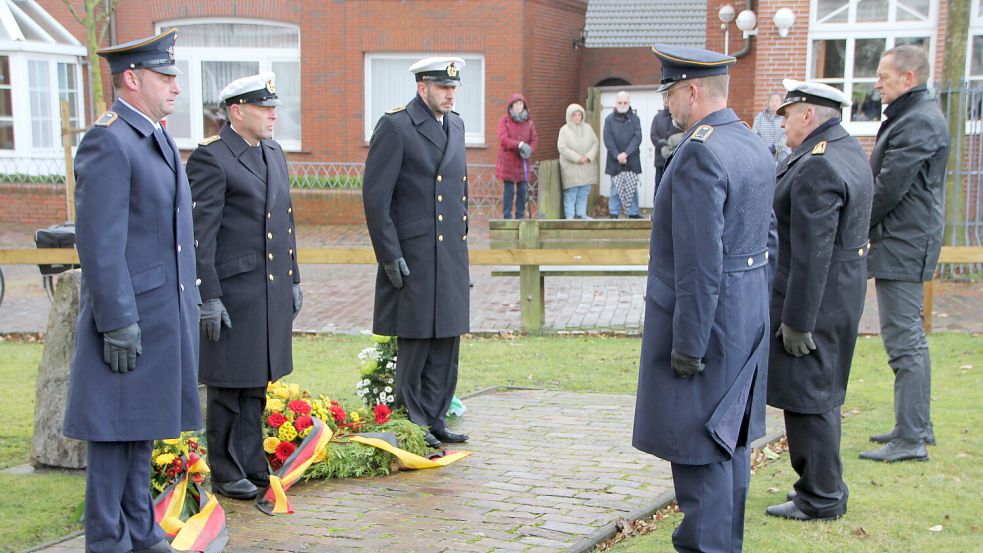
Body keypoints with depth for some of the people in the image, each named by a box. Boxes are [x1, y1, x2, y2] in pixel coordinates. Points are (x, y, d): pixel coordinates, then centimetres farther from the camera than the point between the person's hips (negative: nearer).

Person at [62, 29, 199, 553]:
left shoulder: (158, 139, 15)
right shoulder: (107, 142, -15)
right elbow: (99, 242, -20)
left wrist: (188, 309, 19)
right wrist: (118, 324, -21)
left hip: (165, 313, 9)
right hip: (129, 315, -9)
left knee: (143, 425, 16)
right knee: (115, 430, 0)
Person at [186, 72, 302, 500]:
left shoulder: (274, 153, 14)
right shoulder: (210, 157, -11)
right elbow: (200, 232, -14)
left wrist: (293, 280, 18)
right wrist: (209, 297, -17)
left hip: (273, 290, 8)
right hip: (233, 292, -8)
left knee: (257, 382, 15)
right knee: (228, 386, 2)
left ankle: (253, 465, 25)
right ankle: (225, 474, 13)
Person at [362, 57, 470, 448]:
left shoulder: (456, 125, 14)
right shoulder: (395, 126, -10)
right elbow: (375, 196, -13)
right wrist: (390, 256, -15)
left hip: (452, 255, 7)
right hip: (414, 255, -7)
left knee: (446, 343, 10)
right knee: (415, 342, 1)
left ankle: (434, 420, 21)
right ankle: (411, 424, 13)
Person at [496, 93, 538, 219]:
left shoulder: (529, 122, 9)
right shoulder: (504, 120, -1)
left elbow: (534, 140, 5)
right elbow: (503, 139, -13)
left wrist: (529, 150, -17)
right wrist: (520, 144, -25)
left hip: (523, 161, 3)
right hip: (508, 161, -3)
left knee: (523, 190, 4)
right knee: (508, 190, -1)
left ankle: (520, 216, 12)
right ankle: (507, 217, 4)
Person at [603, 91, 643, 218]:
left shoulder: (635, 118, 5)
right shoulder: (609, 119, 2)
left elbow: (637, 138, -4)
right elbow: (608, 140, -3)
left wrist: (626, 153, -15)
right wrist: (617, 156, -13)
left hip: (632, 160, 1)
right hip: (615, 160, -1)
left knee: (632, 188, 4)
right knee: (616, 188, 1)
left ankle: (633, 213, 11)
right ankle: (614, 214, 6)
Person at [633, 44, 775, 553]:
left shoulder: (699, 154, -20)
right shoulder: (755, 148, 10)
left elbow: (700, 262, -24)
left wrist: (687, 345, -20)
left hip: (704, 319, -10)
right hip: (748, 316, 10)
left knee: (698, 451, -2)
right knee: (729, 442, 19)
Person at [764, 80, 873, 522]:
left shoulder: (817, 167, -22)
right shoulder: (847, 150, 11)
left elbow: (812, 252, -25)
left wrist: (797, 320, -22)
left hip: (814, 297, -11)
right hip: (841, 292, 11)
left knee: (807, 398, -1)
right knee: (820, 394, 18)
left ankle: (821, 498, 9)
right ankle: (825, 486, 30)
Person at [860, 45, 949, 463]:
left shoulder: (918, 123, -17)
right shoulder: (914, 116, 17)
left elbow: (888, 189, -20)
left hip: (902, 246, -11)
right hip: (905, 244, 11)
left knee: (904, 340, -8)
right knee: (909, 338, 16)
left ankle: (910, 438, -5)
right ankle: (917, 425, 25)